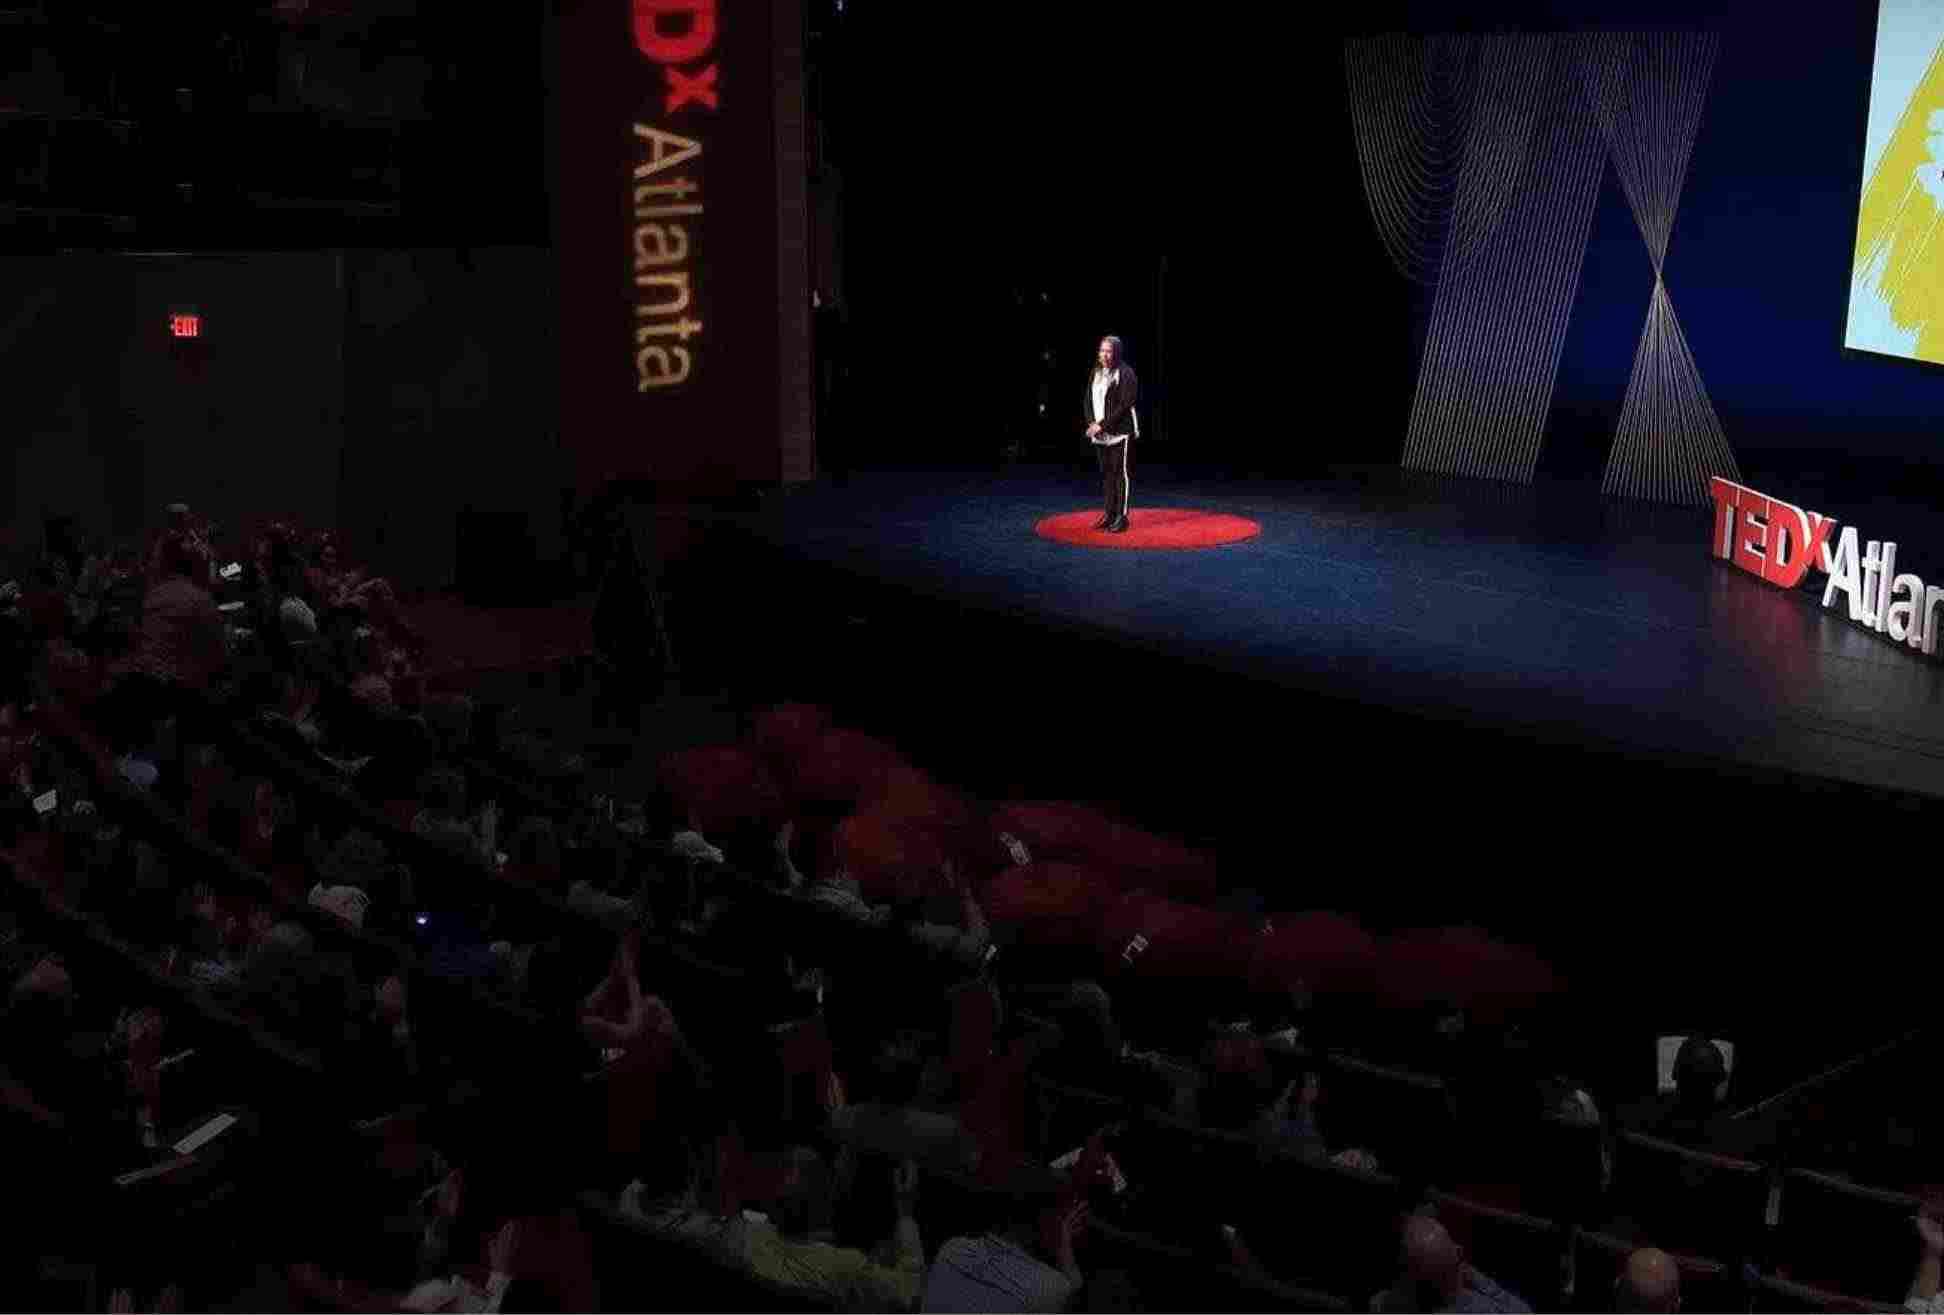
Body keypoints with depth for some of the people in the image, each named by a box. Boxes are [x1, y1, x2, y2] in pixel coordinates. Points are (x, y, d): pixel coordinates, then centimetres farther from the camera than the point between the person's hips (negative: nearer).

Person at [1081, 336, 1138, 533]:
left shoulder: (1125, 373, -9)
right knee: (1106, 473, 10)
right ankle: (1109, 514, 17)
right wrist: (1091, 423, -4)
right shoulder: (1096, 373, 12)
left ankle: (1122, 517, -1)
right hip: (1100, 433, 7)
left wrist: (1103, 425, -16)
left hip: (1120, 432, -7)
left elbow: (1124, 405, -15)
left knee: (1120, 473, -4)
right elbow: (1088, 400, 13)